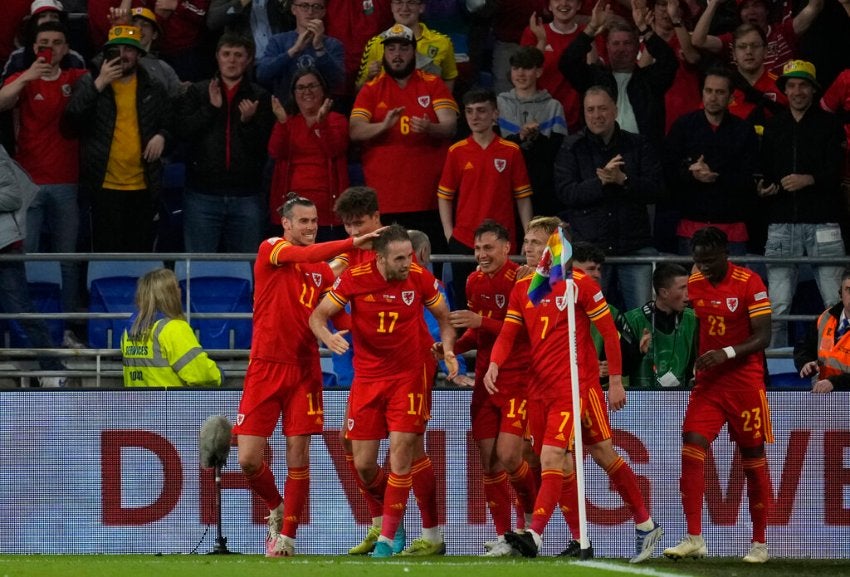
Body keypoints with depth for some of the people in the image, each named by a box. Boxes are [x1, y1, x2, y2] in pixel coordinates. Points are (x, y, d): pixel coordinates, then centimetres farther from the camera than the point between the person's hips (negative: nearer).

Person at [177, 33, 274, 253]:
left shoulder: (259, 97, 7)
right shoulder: (197, 92, 9)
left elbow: (264, 146, 0)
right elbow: (183, 131, -4)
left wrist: (248, 121, -16)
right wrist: (210, 108, -13)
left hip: (246, 196, 0)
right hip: (203, 193, 0)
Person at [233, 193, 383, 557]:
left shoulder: (322, 268, 10)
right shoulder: (271, 250, -3)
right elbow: (304, 254, -24)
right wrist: (353, 243, -32)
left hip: (304, 369, 3)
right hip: (265, 367, -3)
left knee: (297, 457, -2)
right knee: (249, 460, -5)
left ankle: (286, 537, 8)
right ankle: (277, 508, 24)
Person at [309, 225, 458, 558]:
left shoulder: (420, 279, -8)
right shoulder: (355, 279, -11)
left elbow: (444, 317, 8)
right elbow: (318, 315, -4)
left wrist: (447, 349, -10)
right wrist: (328, 337, -25)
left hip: (408, 375, -1)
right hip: (367, 377, 1)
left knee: (400, 453, -12)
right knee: (363, 464, 1)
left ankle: (387, 539, -7)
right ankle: (387, 513, 28)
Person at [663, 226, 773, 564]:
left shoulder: (749, 283, -11)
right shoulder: (693, 283, 4)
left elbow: (762, 337, -15)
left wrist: (726, 353, -29)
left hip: (745, 383, -4)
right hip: (707, 383, 4)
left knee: (753, 460, 3)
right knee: (691, 451, -12)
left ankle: (759, 543, 15)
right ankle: (694, 539, -10)